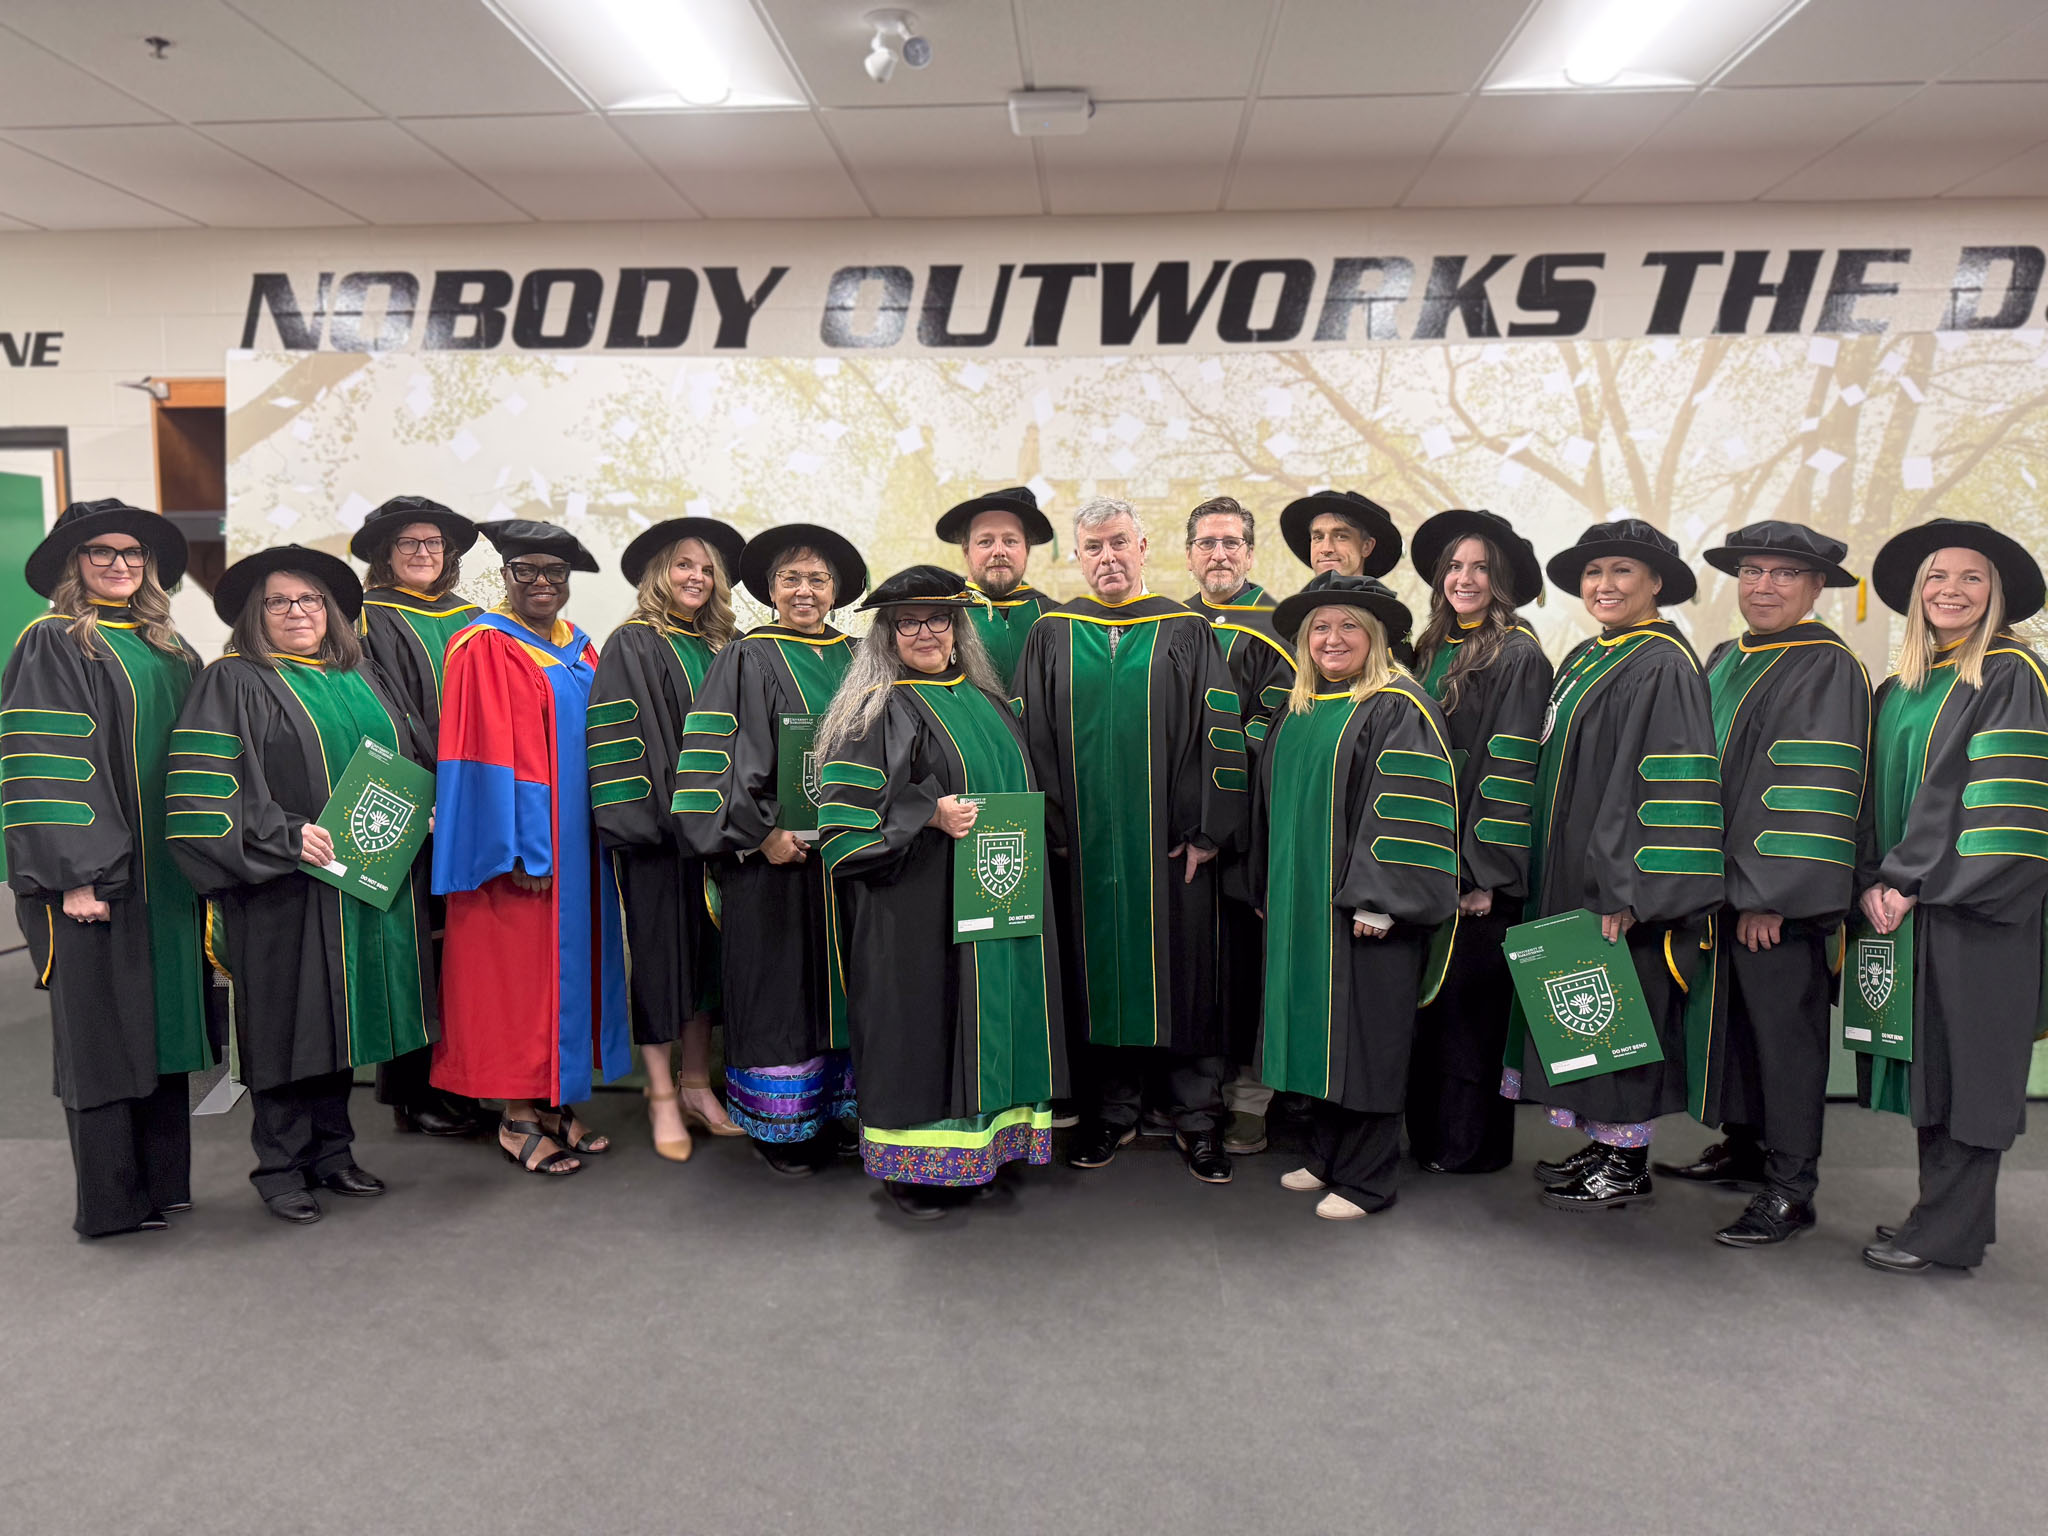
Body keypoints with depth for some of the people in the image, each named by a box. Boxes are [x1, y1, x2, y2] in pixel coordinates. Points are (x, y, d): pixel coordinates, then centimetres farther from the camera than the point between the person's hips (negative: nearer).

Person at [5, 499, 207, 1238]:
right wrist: (75, 875, -19)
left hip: (166, 875, 6)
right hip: (94, 877, -6)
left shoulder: (169, 650, 15)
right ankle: (110, 1202, 8)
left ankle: (162, 1183, 19)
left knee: (160, 1021, 10)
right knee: (102, 1034, 0)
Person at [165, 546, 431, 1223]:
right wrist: (287, 836, -21)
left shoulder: (361, 678, 15)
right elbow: (202, 788, -13)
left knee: (341, 1015, 11)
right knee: (288, 1021, 0)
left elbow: (408, 762, 23)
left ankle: (331, 1152, 23)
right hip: (282, 890, -5)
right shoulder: (232, 684, -3)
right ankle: (281, 1167, 13)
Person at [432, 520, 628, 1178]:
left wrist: (604, 837, 10)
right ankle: (518, 1117, 10)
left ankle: (557, 1101, 23)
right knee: (518, 970, -1)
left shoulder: (580, 650, 13)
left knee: (570, 965, 12)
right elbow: (491, 757, -15)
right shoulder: (485, 648, -9)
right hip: (522, 851, -7)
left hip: (579, 848, 7)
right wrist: (522, 850, -20)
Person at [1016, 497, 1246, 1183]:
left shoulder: (1187, 632, 3)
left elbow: (1222, 734, -1)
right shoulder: (1051, 635, 7)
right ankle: (1112, 1113, 22)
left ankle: (1198, 1120, 16)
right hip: (1083, 845, 1)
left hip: (1171, 844, -1)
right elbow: (1032, 738, 5)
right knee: (1097, 974, 8)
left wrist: (1207, 830, -8)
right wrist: (1050, 830, -3)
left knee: (1183, 976, 3)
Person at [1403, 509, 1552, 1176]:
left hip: (1478, 865, -7)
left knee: (1466, 999, 0)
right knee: (1427, 995, 12)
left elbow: (1511, 766, -15)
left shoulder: (1518, 657, -9)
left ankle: (1469, 1145, 13)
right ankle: (1429, 1132, 25)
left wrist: (1488, 869, -18)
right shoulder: (1431, 652, 13)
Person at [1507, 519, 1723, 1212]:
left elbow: (1670, 787, -21)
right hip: (1568, 877, 9)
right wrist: (1545, 872, 17)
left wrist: (1625, 891, -24)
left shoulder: (1663, 666, -14)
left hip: (1622, 880, -9)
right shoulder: (1582, 660, 13)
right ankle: (1602, 1145, 25)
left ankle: (1627, 1162, 13)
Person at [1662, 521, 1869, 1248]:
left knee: (1784, 1030, -1)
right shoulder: (1723, 661, 14)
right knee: (1729, 1016, 14)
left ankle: (1790, 1189, 8)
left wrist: (1767, 892, -19)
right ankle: (1743, 1148, 28)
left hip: (1781, 893, -7)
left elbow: (1814, 791, -16)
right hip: (1718, 883, 7)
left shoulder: (1826, 667, -10)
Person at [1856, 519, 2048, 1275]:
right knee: (1926, 1062, 11)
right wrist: (1874, 882, -2)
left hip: (1977, 907, -6)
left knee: (1965, 1063, -1)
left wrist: (1914, 884, -16)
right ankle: (1943, 1209, 22)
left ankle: (1948, 1233, 7)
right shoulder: (1897, 691, 15)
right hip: (1907, 904, 7)